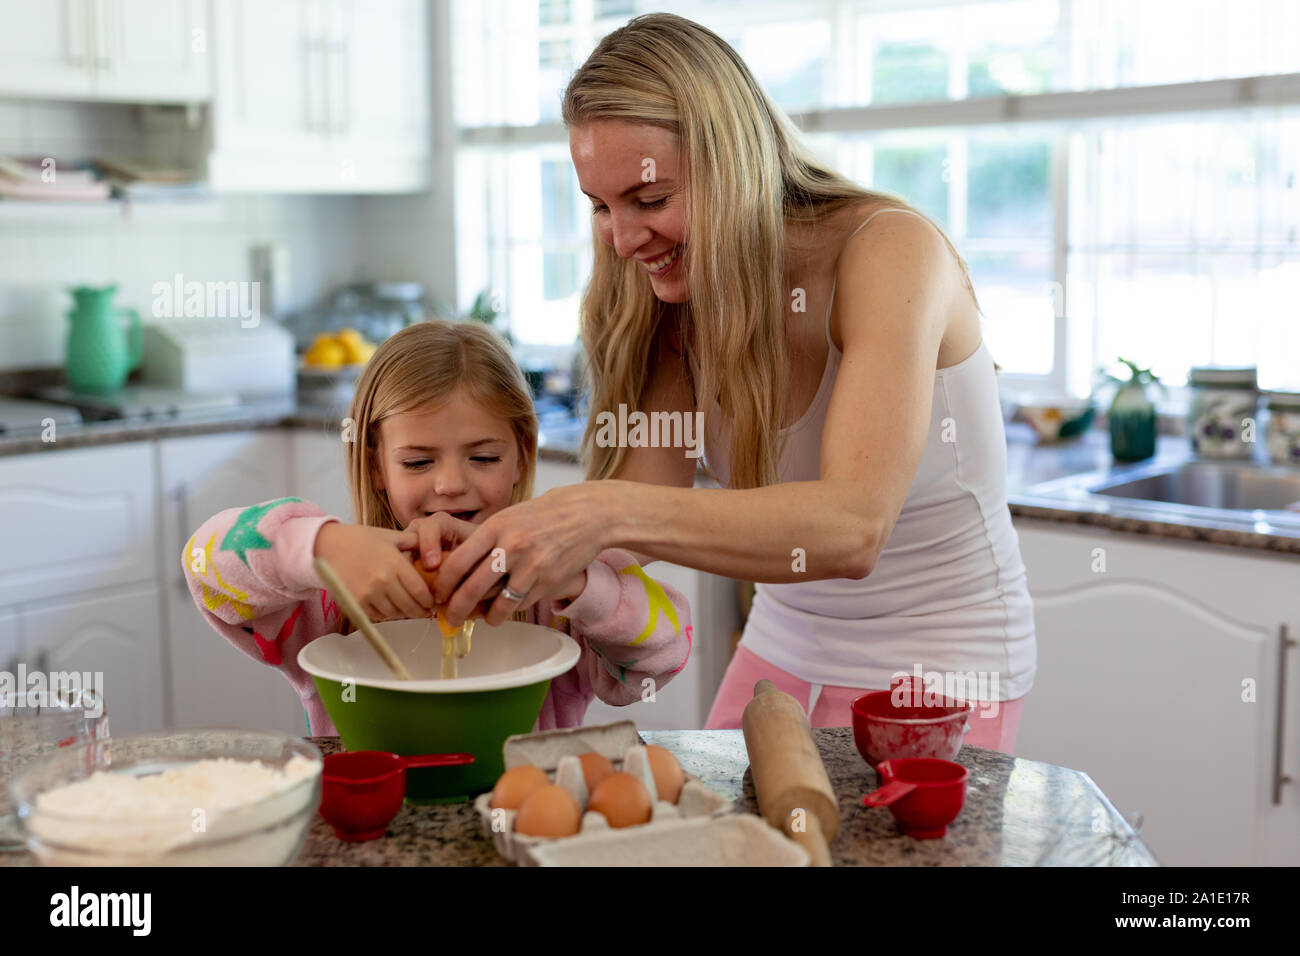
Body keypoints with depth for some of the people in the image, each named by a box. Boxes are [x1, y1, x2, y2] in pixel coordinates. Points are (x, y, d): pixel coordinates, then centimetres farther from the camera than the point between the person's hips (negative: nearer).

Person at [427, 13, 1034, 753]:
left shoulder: (890, 251, -22)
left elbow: (852, 529, -35)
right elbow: (653, 491, -10)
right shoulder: (679, 292, -2)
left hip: (935, 665, -5)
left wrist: (608, 515, -47)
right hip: (786, 646, 5)